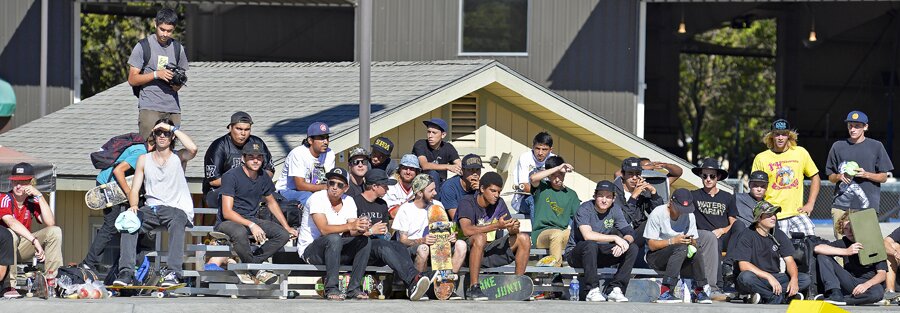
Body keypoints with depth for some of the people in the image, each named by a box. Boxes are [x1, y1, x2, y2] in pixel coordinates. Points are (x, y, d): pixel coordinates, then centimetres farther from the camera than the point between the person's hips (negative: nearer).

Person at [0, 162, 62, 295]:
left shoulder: (33, 201, -1)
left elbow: (50, 223, -15)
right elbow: (11, 222, -36)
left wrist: (39, 196, -20)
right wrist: (35, 241, -46)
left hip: (22, 248, 5)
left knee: (55, 231, -11)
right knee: (11, 234, -37)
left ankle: (52, 280, -17)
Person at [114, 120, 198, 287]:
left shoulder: (179, 157, 6)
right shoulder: (144, 159, 16)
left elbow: (193, 149, -18)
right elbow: (135, 189, 12)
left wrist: (173, 128, -7)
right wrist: (133, 205, -11)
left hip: (177, 209, -3)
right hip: (152, 209, 3)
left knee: (177, 223, -38)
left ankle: (173, 273, -45)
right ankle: (126, 272, -30)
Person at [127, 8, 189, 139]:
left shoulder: (178, 48, 13)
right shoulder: (143, 47, 0)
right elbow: (132, 79, -2)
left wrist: (178, 85, -2)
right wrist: (156, 74, -16)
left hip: (173, 109, 4)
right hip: (149, 108, -4)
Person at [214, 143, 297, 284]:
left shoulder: (263, 176, 5)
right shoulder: (231, 176, -16)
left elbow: (271, 202, 23)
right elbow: (227, 212, -22)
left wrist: (287, 227, 16)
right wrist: (251, 225, -33)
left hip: (251, 220, 7)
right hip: (227, 222, -7)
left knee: (283, 235, -14)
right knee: (240, 233, -41)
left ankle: (246, 266, -15)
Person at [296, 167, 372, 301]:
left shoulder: (348, 201, 3)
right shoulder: (317, 198, -16)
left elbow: (352, 232, -7)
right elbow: (324, 229, -29)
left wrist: (360, 228, -31)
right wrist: (350, 226, -39)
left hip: (334, 251, 6)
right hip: (309, 249, -6)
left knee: (364, 240, -13)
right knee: (334, 238, -35)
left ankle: (354, 288, -16)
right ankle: (331, 288, -31)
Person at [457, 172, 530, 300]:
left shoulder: (499, 203, 5)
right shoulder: (467, 202, -13)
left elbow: (511, 229, 5)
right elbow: (467, 230, -29)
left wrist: (513, 229, -21)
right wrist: (496, 226, -34)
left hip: (491, 249, 6)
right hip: (470, 250, -6)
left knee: (524, 238, -9)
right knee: (480, 237, -39)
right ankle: (473, 288, -35)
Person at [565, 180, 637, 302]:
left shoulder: (615, 210, 2)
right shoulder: (585, 209, -16)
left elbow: (630, 234, -3)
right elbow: (588, 235, -31)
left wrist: (624, 242, -28)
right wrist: (615, 238, -29)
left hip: (599, 254, 6)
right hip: (576, 254, -6)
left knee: (633, 248, -12)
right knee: (591, 245, -39)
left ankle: (615, 289, -20)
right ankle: (592, 290, -33)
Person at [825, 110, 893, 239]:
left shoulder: (876, 146, 6)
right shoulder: (838, 146, 12)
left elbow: (883, 177, 7)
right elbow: (830, 177, 18)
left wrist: (866, 174, -10)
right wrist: (839, 177, -5)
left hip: (867, 205, -2)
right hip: (841, 204, 2)